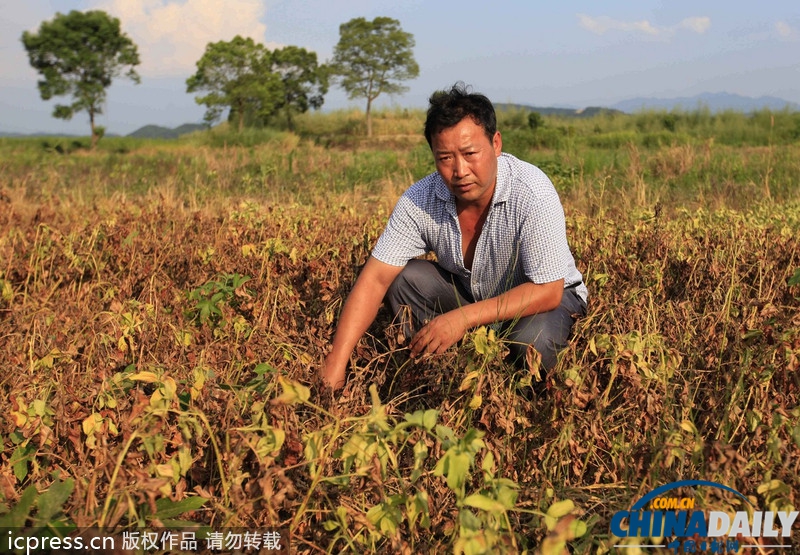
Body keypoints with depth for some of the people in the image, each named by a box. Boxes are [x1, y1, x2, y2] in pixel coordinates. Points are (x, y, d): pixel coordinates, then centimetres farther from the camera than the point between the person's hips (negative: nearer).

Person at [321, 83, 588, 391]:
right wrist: (335, 365, -31)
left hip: (543, 299, -3)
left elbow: (547, 291, -29)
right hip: (467, 293, 4)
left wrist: (464, 317, -36)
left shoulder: (532, 193, -31)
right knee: (405, 277, -19)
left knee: (532, 339, -35)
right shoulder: (419, 200, -20)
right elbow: (374, 278, -22)